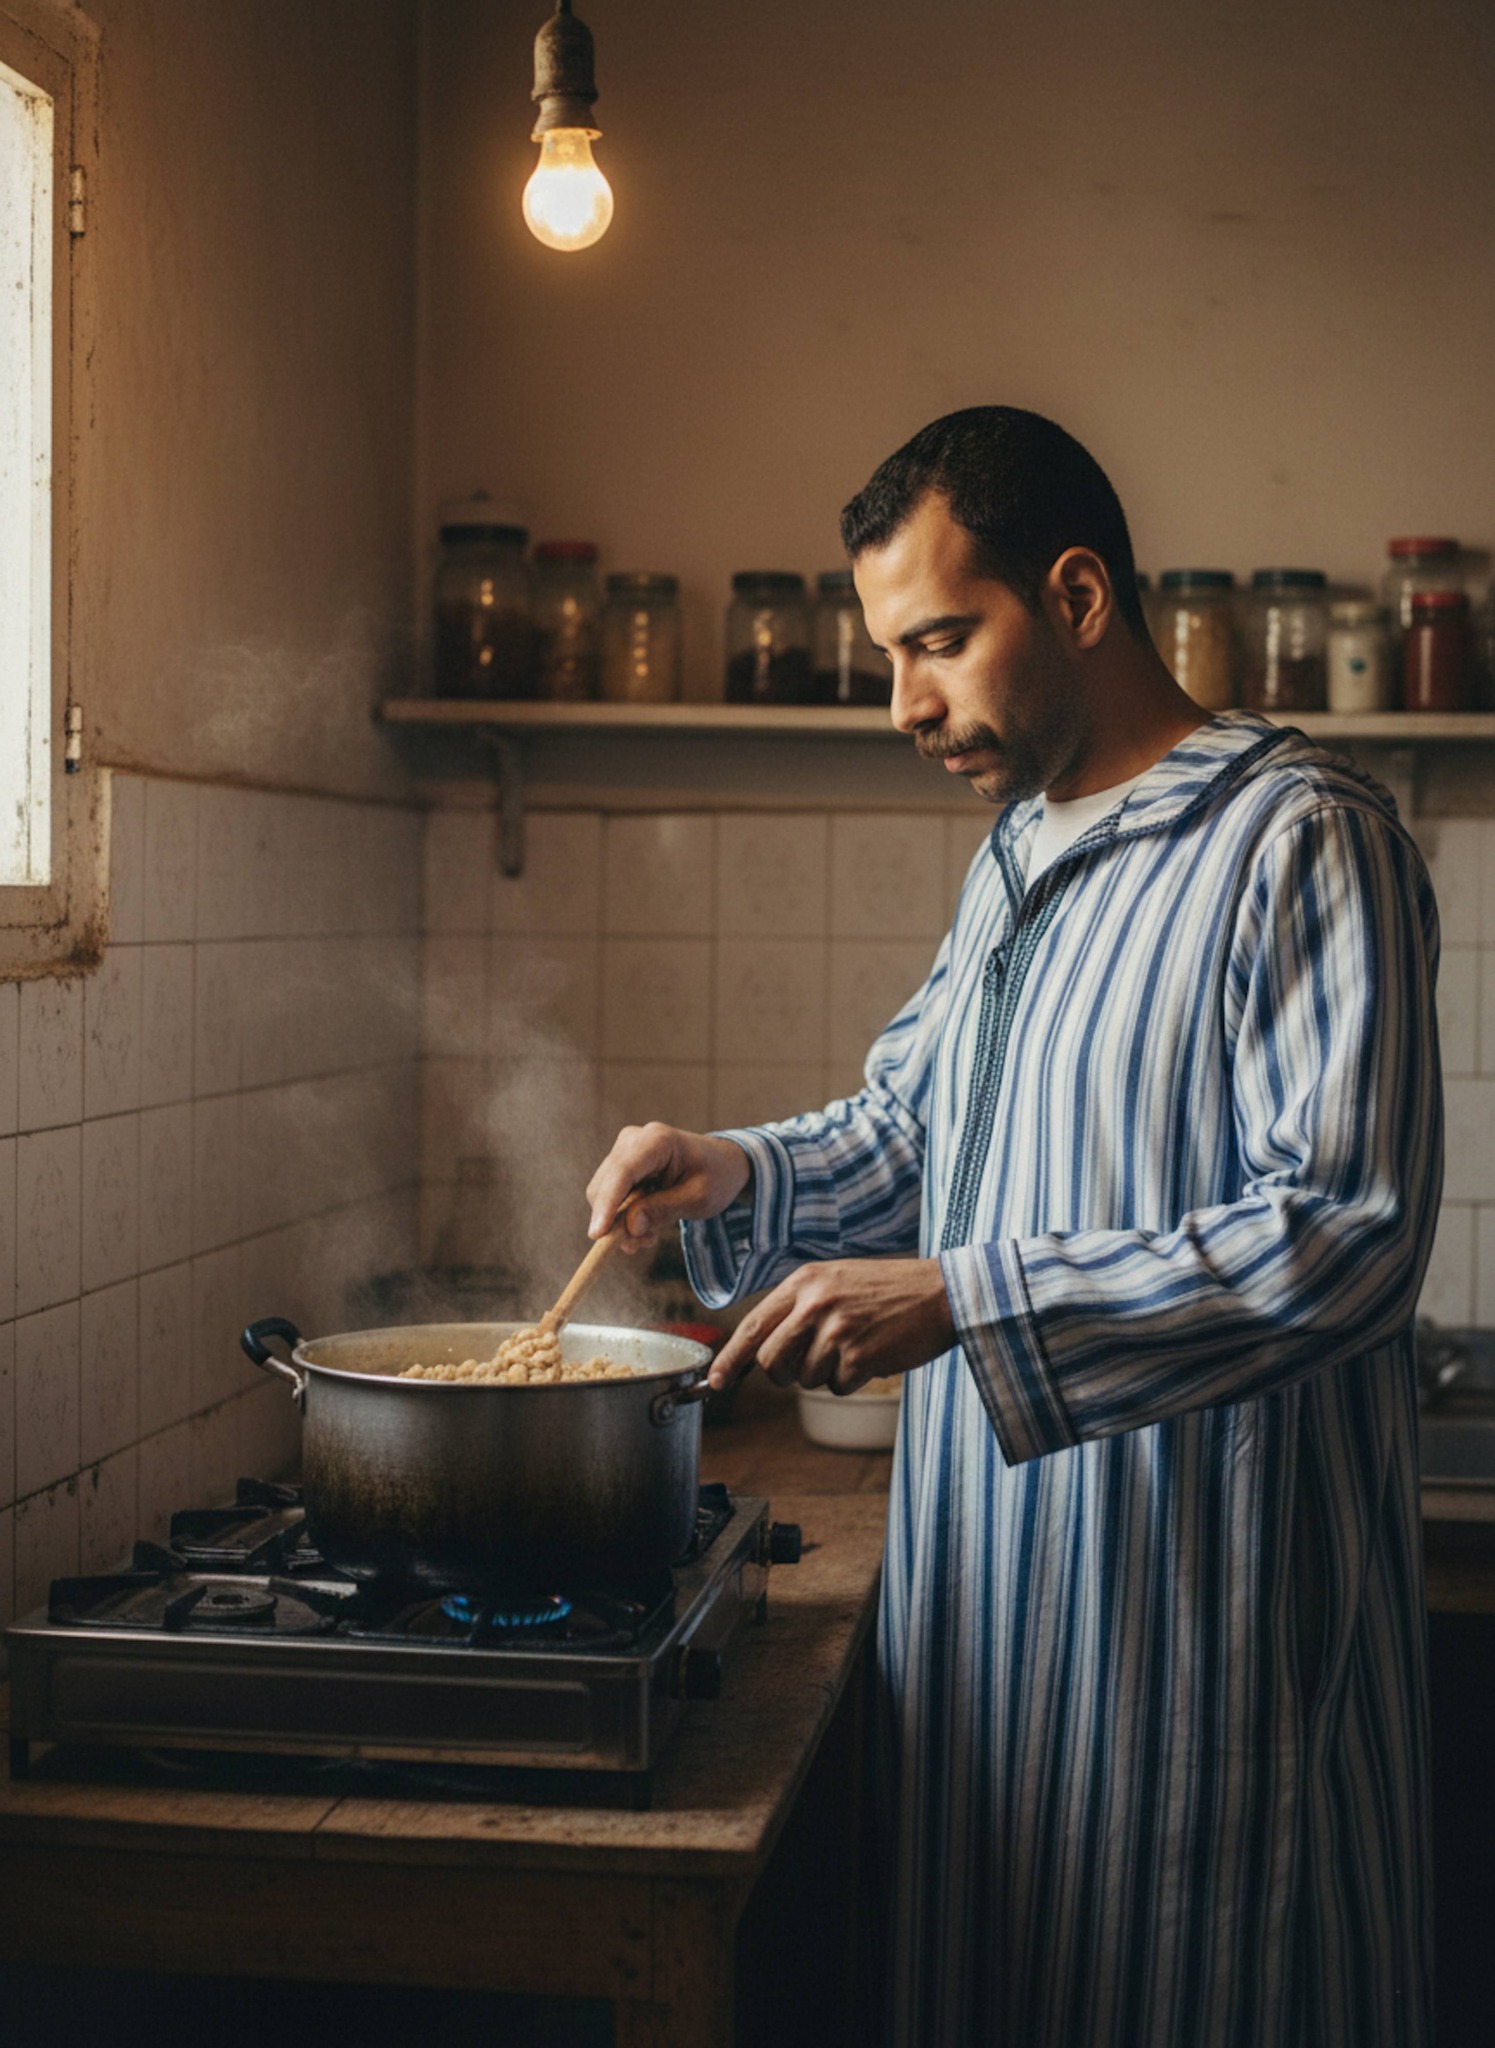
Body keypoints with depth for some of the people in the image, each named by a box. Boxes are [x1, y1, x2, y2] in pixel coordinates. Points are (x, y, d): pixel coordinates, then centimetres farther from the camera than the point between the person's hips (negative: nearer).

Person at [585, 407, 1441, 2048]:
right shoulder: (1017, 860, 16)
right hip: (986, 1586, 8)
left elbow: (1348, 1231, -22)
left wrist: (961, 1299, -25)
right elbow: (900, 1134, 26)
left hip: (1194, 1608, -8)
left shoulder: (1298, 839, -13)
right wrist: (733, 1173, 5)